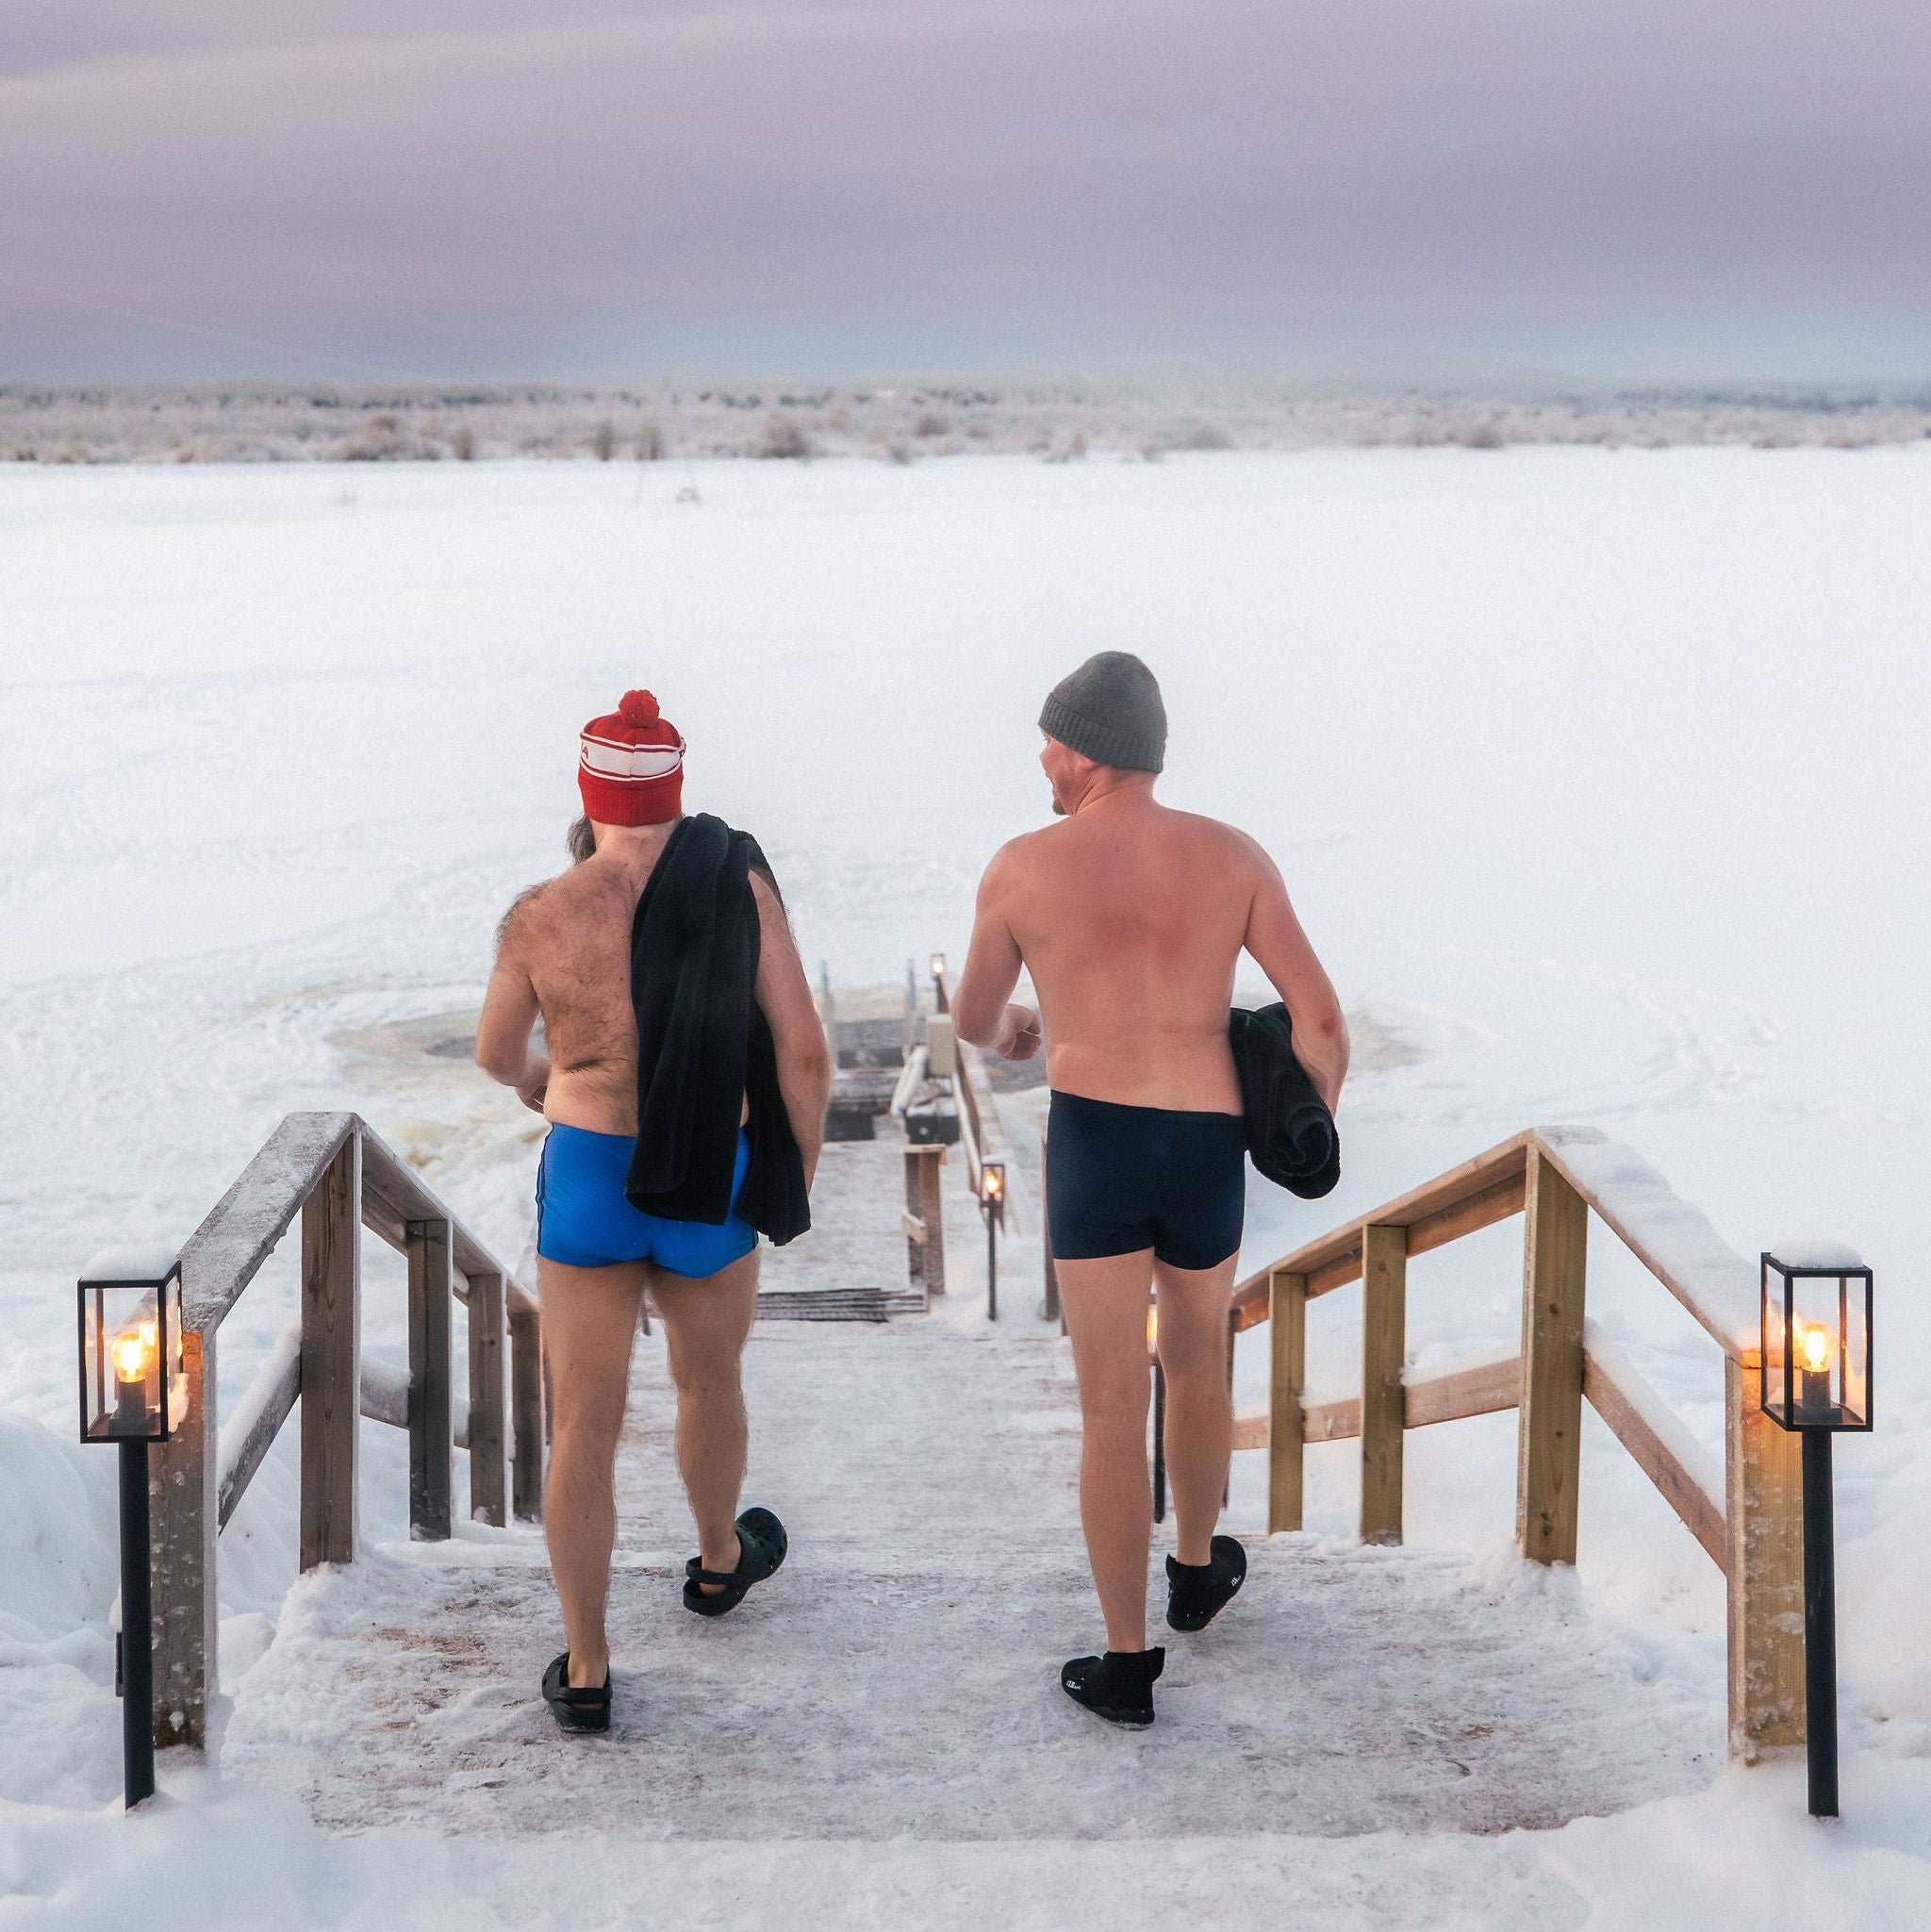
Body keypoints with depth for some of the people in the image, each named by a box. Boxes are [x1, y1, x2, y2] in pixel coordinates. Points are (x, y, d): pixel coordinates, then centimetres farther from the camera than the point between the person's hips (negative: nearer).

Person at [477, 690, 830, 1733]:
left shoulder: (542, 916, -9)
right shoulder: (740, 886, -11)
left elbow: (496, 1052, 8)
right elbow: (801, 1048, -11)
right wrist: (801, 1172, 5)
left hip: (587, 1181, -1)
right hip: (712, 1187, 1)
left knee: (583, 1426, 7)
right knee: (709, 1382, 26)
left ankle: (584, 1669, 11)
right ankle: (718, 1561, 51)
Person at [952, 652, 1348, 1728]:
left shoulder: (1024, 868, -5)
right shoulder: (1235, 858, -2)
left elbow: (973, 1019, 10)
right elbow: (1322, 1021, -5)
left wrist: (1006, 1030, 35)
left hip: (1092, 1148, -2)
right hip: (1206, 1153, 2)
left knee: (1114, 1410, 4)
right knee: (1198, 1359, 28)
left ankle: (1127, 1666, 7)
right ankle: (1197, 1571, 47)